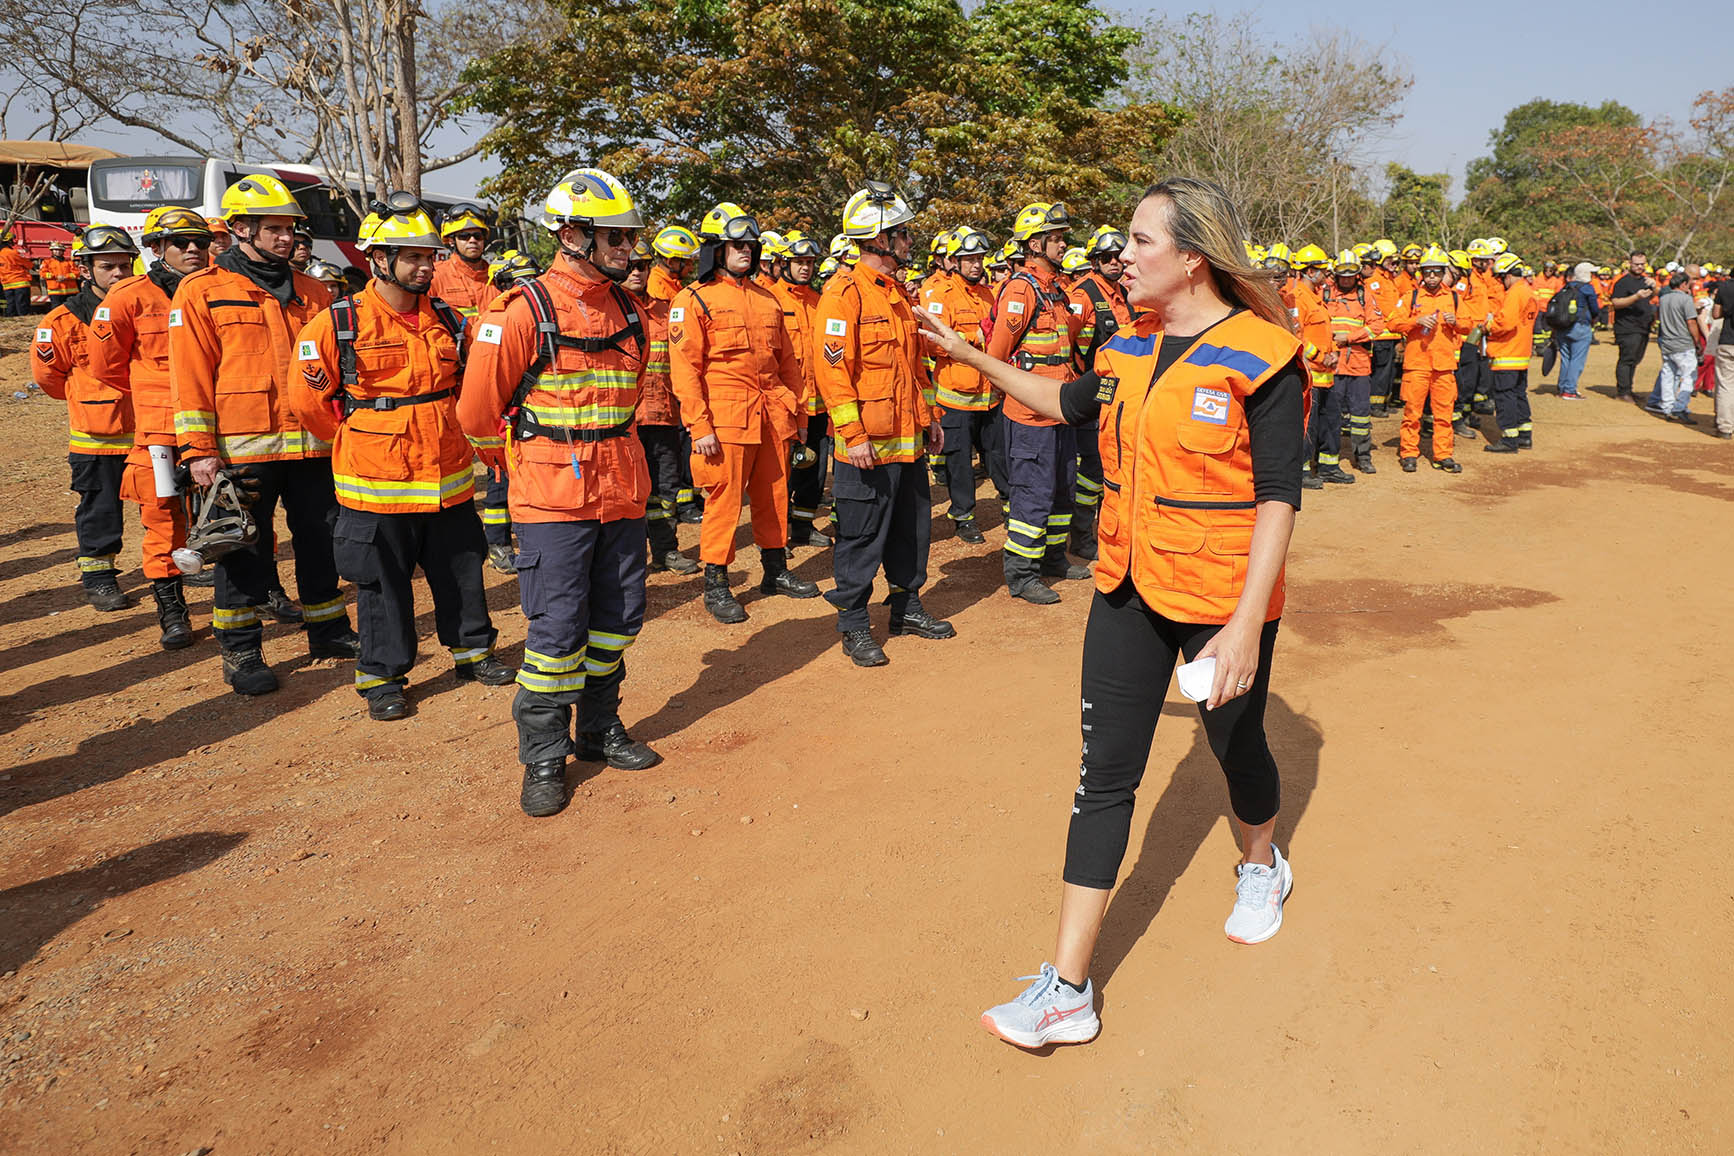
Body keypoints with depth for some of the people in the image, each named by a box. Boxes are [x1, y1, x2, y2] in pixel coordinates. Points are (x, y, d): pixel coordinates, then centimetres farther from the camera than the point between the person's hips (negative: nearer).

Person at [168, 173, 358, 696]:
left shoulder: (310, 292, 12)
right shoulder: (202, 292, -1)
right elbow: (190, 375, -4)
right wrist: (198, 449, -9)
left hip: (312, 446, 4)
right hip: (241, 450, -4)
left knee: (321, 539, 12)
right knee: (243, 550, 4)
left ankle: (328, 630, 28)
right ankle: (240, 651, 16)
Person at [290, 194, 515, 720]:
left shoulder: (449, 321, 4)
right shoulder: (337, 325, -10)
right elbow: (308, 399, -3)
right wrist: (359, 443, 4)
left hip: (448, 478, 4)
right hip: (377, 484, -4)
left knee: (462, 569, 15)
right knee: (382, 584, 7)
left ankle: (472, 649, 35)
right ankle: (381, 677, 21)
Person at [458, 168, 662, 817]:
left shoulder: (628, 310, 9)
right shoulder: (525, 311, -11)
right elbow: (479, 404, -3)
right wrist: (513, 461, 10)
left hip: (621, 491, 6)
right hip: (553, 496, -6)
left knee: (617, 617, 13)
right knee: (557, 627, -3)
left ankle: (599, 728, 31)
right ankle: (543, 758, 11)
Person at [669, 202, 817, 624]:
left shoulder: (766, 298, 15)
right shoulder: (693, 299, -3)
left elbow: (787, 360, 20)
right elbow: (685, 368, -8)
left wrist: (797, 411, 17)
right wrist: (699, 426, -15)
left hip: (773, 415, 6)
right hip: (726, 417, -6)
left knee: (774, 494, 12)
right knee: (724, 498, -2)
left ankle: (776, 569, 27)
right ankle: (716, 585, 8)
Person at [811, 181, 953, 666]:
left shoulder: (898, 293, 16)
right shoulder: (844, 293, -12)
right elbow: (832, 367, -18)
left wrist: (928, 416, 20)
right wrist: (852, 434, -21)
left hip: (907, 440, 9)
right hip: (868, 443, -8)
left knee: (911, 526, 16)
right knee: (861, 535, 1)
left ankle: (907, 607, 31)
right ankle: (853, 625, 12)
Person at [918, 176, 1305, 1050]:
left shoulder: (1261, 355, -14)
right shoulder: (1131, 343, 5)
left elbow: (1278, 496, -16)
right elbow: (1072, 402, 24)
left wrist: (1247, 623, -23)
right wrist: (971, 356, 21)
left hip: (1222, 602, -5)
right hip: (1129, 589, 6)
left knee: (1236, 744, 17)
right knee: (1105, 774, 3)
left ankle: (1261, 867, 52)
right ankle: (1068, 989, 8)